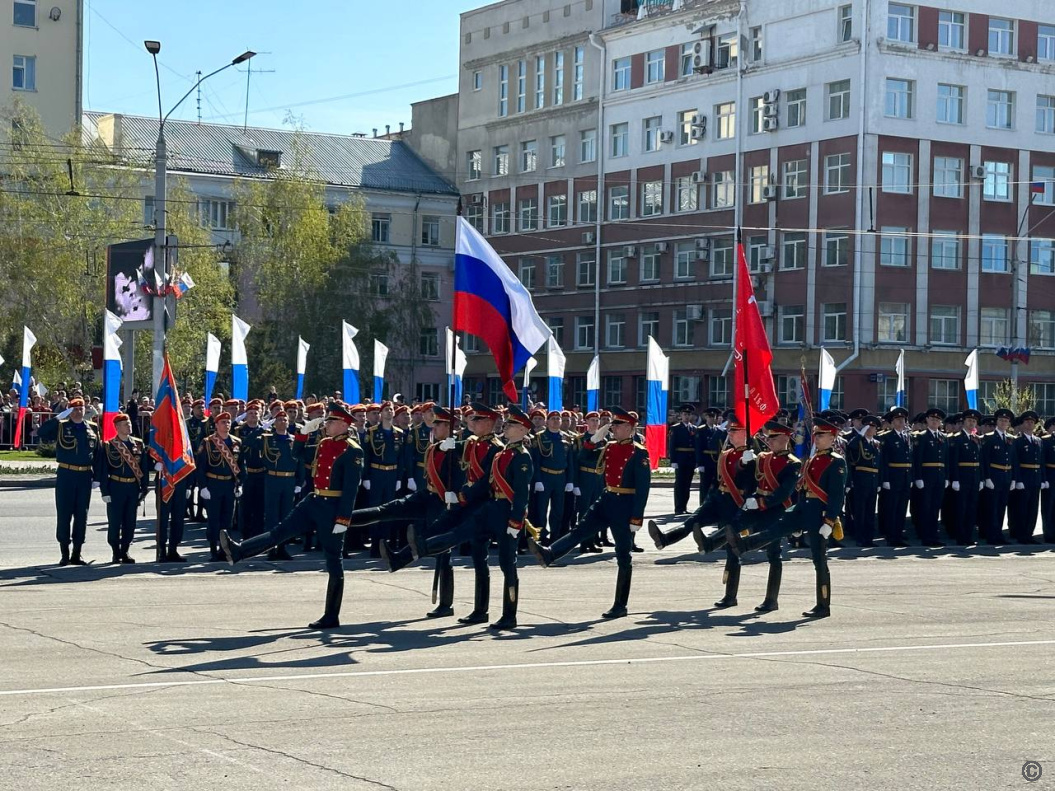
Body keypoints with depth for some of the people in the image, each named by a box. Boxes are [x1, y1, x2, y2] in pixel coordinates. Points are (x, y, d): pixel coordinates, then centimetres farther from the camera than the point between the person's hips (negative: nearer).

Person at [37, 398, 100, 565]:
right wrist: (59, 417, -16)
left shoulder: (93, 429, 10)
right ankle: (64, 553, 6)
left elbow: (98, 454, 11)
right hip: (66, 475, -2)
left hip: (85, 476, 2)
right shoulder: (61, 427, 2)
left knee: (82, 514, 5)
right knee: (64, 513, -1)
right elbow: (41, 433, -14)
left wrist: (97, 477, 6)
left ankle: (77, 553, 12)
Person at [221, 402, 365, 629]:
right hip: (314, 502, 7)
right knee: (281, 531, -2)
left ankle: (331, 617, 6)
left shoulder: (352, 451, -14)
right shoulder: (324, 444, 11)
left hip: (332, 508, -7)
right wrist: (305, 432, 10)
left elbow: (351, 488, -19)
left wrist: (343, 519, -24)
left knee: (333, 562, 0)